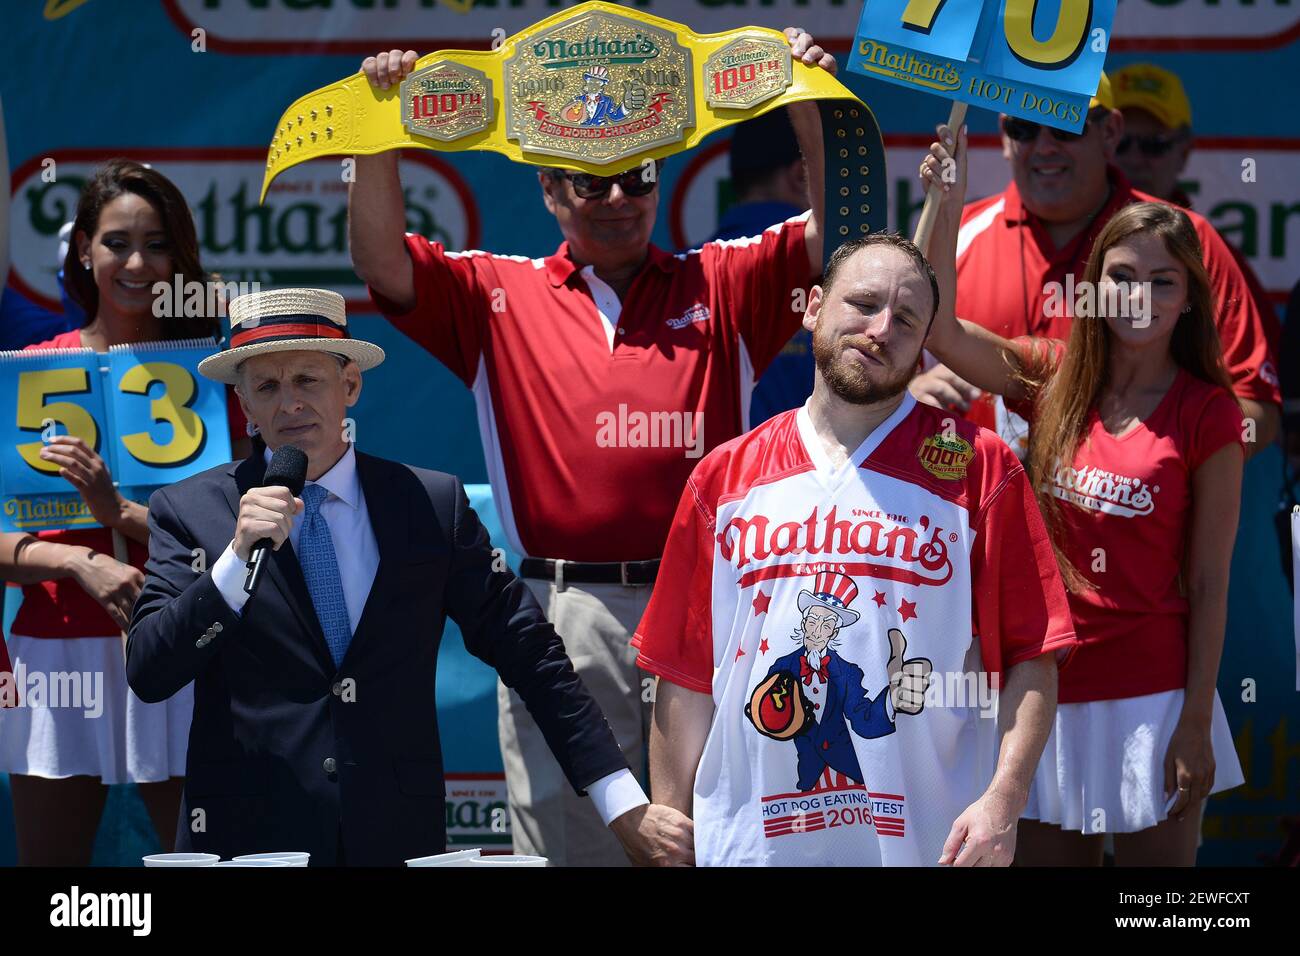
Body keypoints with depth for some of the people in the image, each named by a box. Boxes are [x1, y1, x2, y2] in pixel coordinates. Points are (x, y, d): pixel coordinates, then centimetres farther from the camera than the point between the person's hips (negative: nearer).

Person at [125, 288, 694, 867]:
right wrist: (237, 558, -18)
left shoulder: (433, 505, 5)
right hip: (248, 840, -1)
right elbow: (147, 673, -6)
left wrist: (622, 802, 2)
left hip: (397, 840, 1)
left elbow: (529, 653, 6)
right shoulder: (189, 512, 3)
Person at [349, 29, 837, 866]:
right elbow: (382, 261, 3)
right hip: (563, 608, 0)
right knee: (566, 836, 3)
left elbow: (836, 234, 4)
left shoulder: (720, 286, 13)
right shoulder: (502, 295, 12)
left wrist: (809, 107, -8)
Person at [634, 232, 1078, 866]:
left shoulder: (979, 469, 2)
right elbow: (686, 680, 8)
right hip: (749, 843, 2)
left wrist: (1003, 800, -16)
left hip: (926, 845, -2)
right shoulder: (722, 478, 8)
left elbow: (1032, 660, -3)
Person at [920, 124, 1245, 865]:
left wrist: (1196, 724, -9)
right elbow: (937, 326, -9)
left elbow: (1209, 583, -5)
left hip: (1149, 697, -3)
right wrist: (945, 203, -17)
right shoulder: (1054, 379, 4)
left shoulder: (1206, 415, -5)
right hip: (1050, 688, 3)